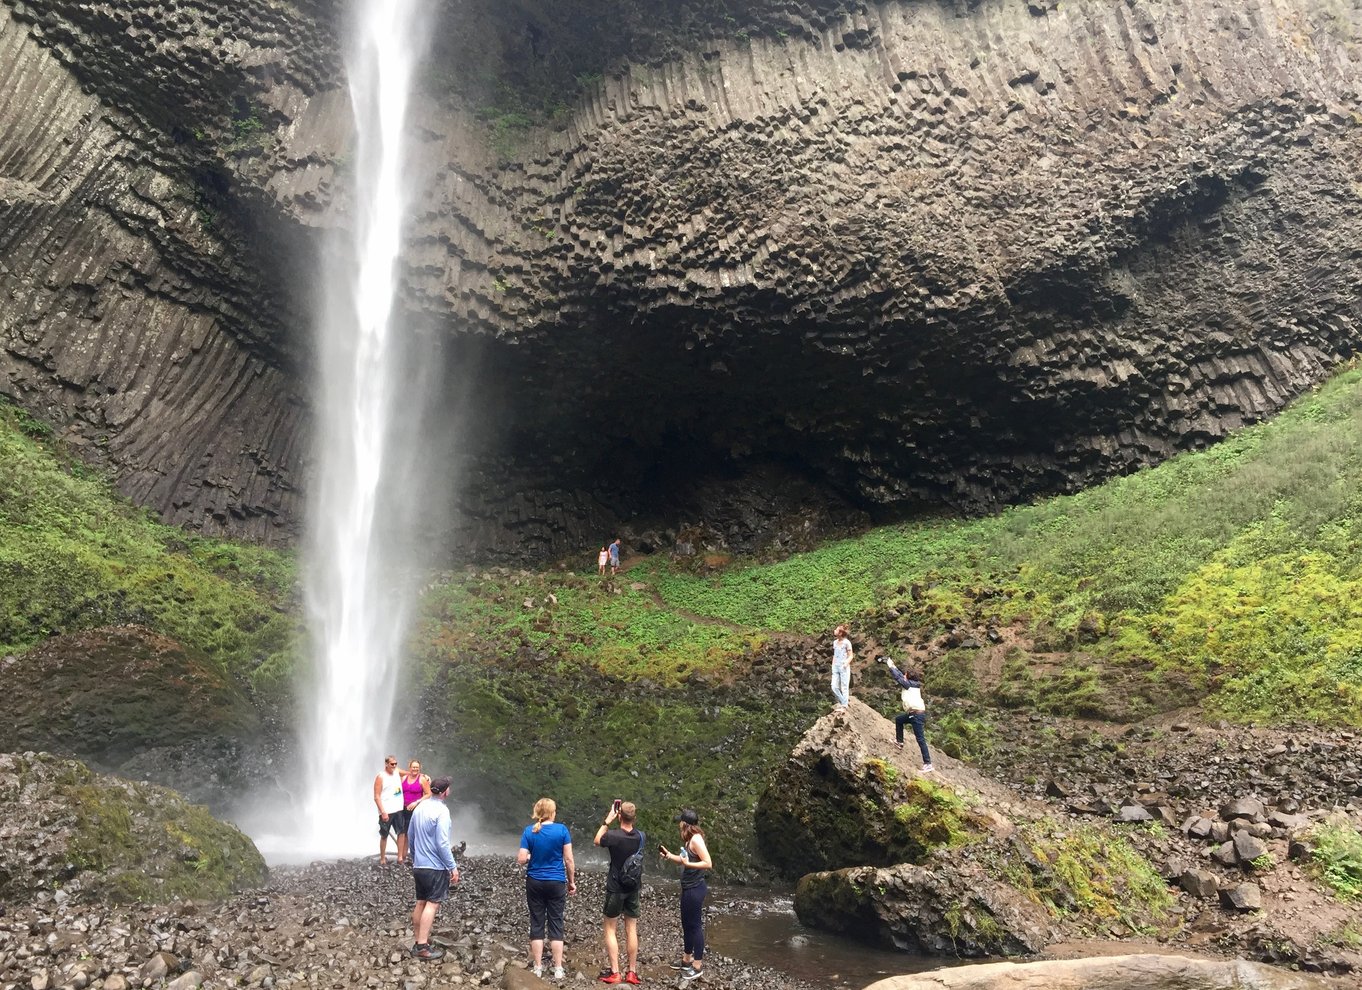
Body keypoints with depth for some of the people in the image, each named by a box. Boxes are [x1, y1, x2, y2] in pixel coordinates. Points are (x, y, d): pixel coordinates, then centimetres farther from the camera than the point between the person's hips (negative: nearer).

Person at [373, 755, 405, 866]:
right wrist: (383, 812, -18)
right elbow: (376, 797, -12)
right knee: (384, 835, 4)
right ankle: (382, 859, 15)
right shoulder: (381, 777, -9)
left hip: (399, 809, 6)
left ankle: (400, 858, 11)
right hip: (386, 811, -6)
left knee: (402, 832, 5)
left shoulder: (398, 773, 7)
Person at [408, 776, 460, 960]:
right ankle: (423, 947, -4)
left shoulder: (419, 807, 5)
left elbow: (410, 835, 14)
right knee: (432, 904, -3)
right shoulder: (441, 811, -19)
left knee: (420, 903, 14)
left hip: (418, 865, 8)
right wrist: (453, 867, -13)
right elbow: (442, 844, -21)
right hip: (436, 866, -8)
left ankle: (419, 942, 21)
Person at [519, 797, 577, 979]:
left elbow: (521, 859, -9)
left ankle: (537, 968, 15)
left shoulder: (529, 831, -6)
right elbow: (569, 859, -6)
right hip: (556, 883, -1)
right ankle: (558, 969, 10)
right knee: (556, 925, 7)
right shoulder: (562, 830, -8)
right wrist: (572, 882, 5)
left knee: (537, 924, 10)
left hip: (535, 883, 1)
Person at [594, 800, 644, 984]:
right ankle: (632, 972, 14)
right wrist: (629, 817, 6)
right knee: (631, 930, 10)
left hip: (615, 888, -4)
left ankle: (614, 973, 4)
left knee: (611, 930, 7)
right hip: (634, 888, 4)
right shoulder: (641, 836, -8)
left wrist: (607, 820, -2)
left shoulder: (613, 835, -21)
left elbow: (597, 841, 0)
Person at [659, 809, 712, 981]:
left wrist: (687, 863, -27)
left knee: (695, 925, 1)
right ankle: (687, 960, 32)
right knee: (686, 924, 19)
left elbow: (708, 864, -23)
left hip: (695, 888, -10)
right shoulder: (689, 839, 8)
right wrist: (668, 855, 9)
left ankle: (698, 965, 12)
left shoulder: (696, 839, -21)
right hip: (688, 888, 10)